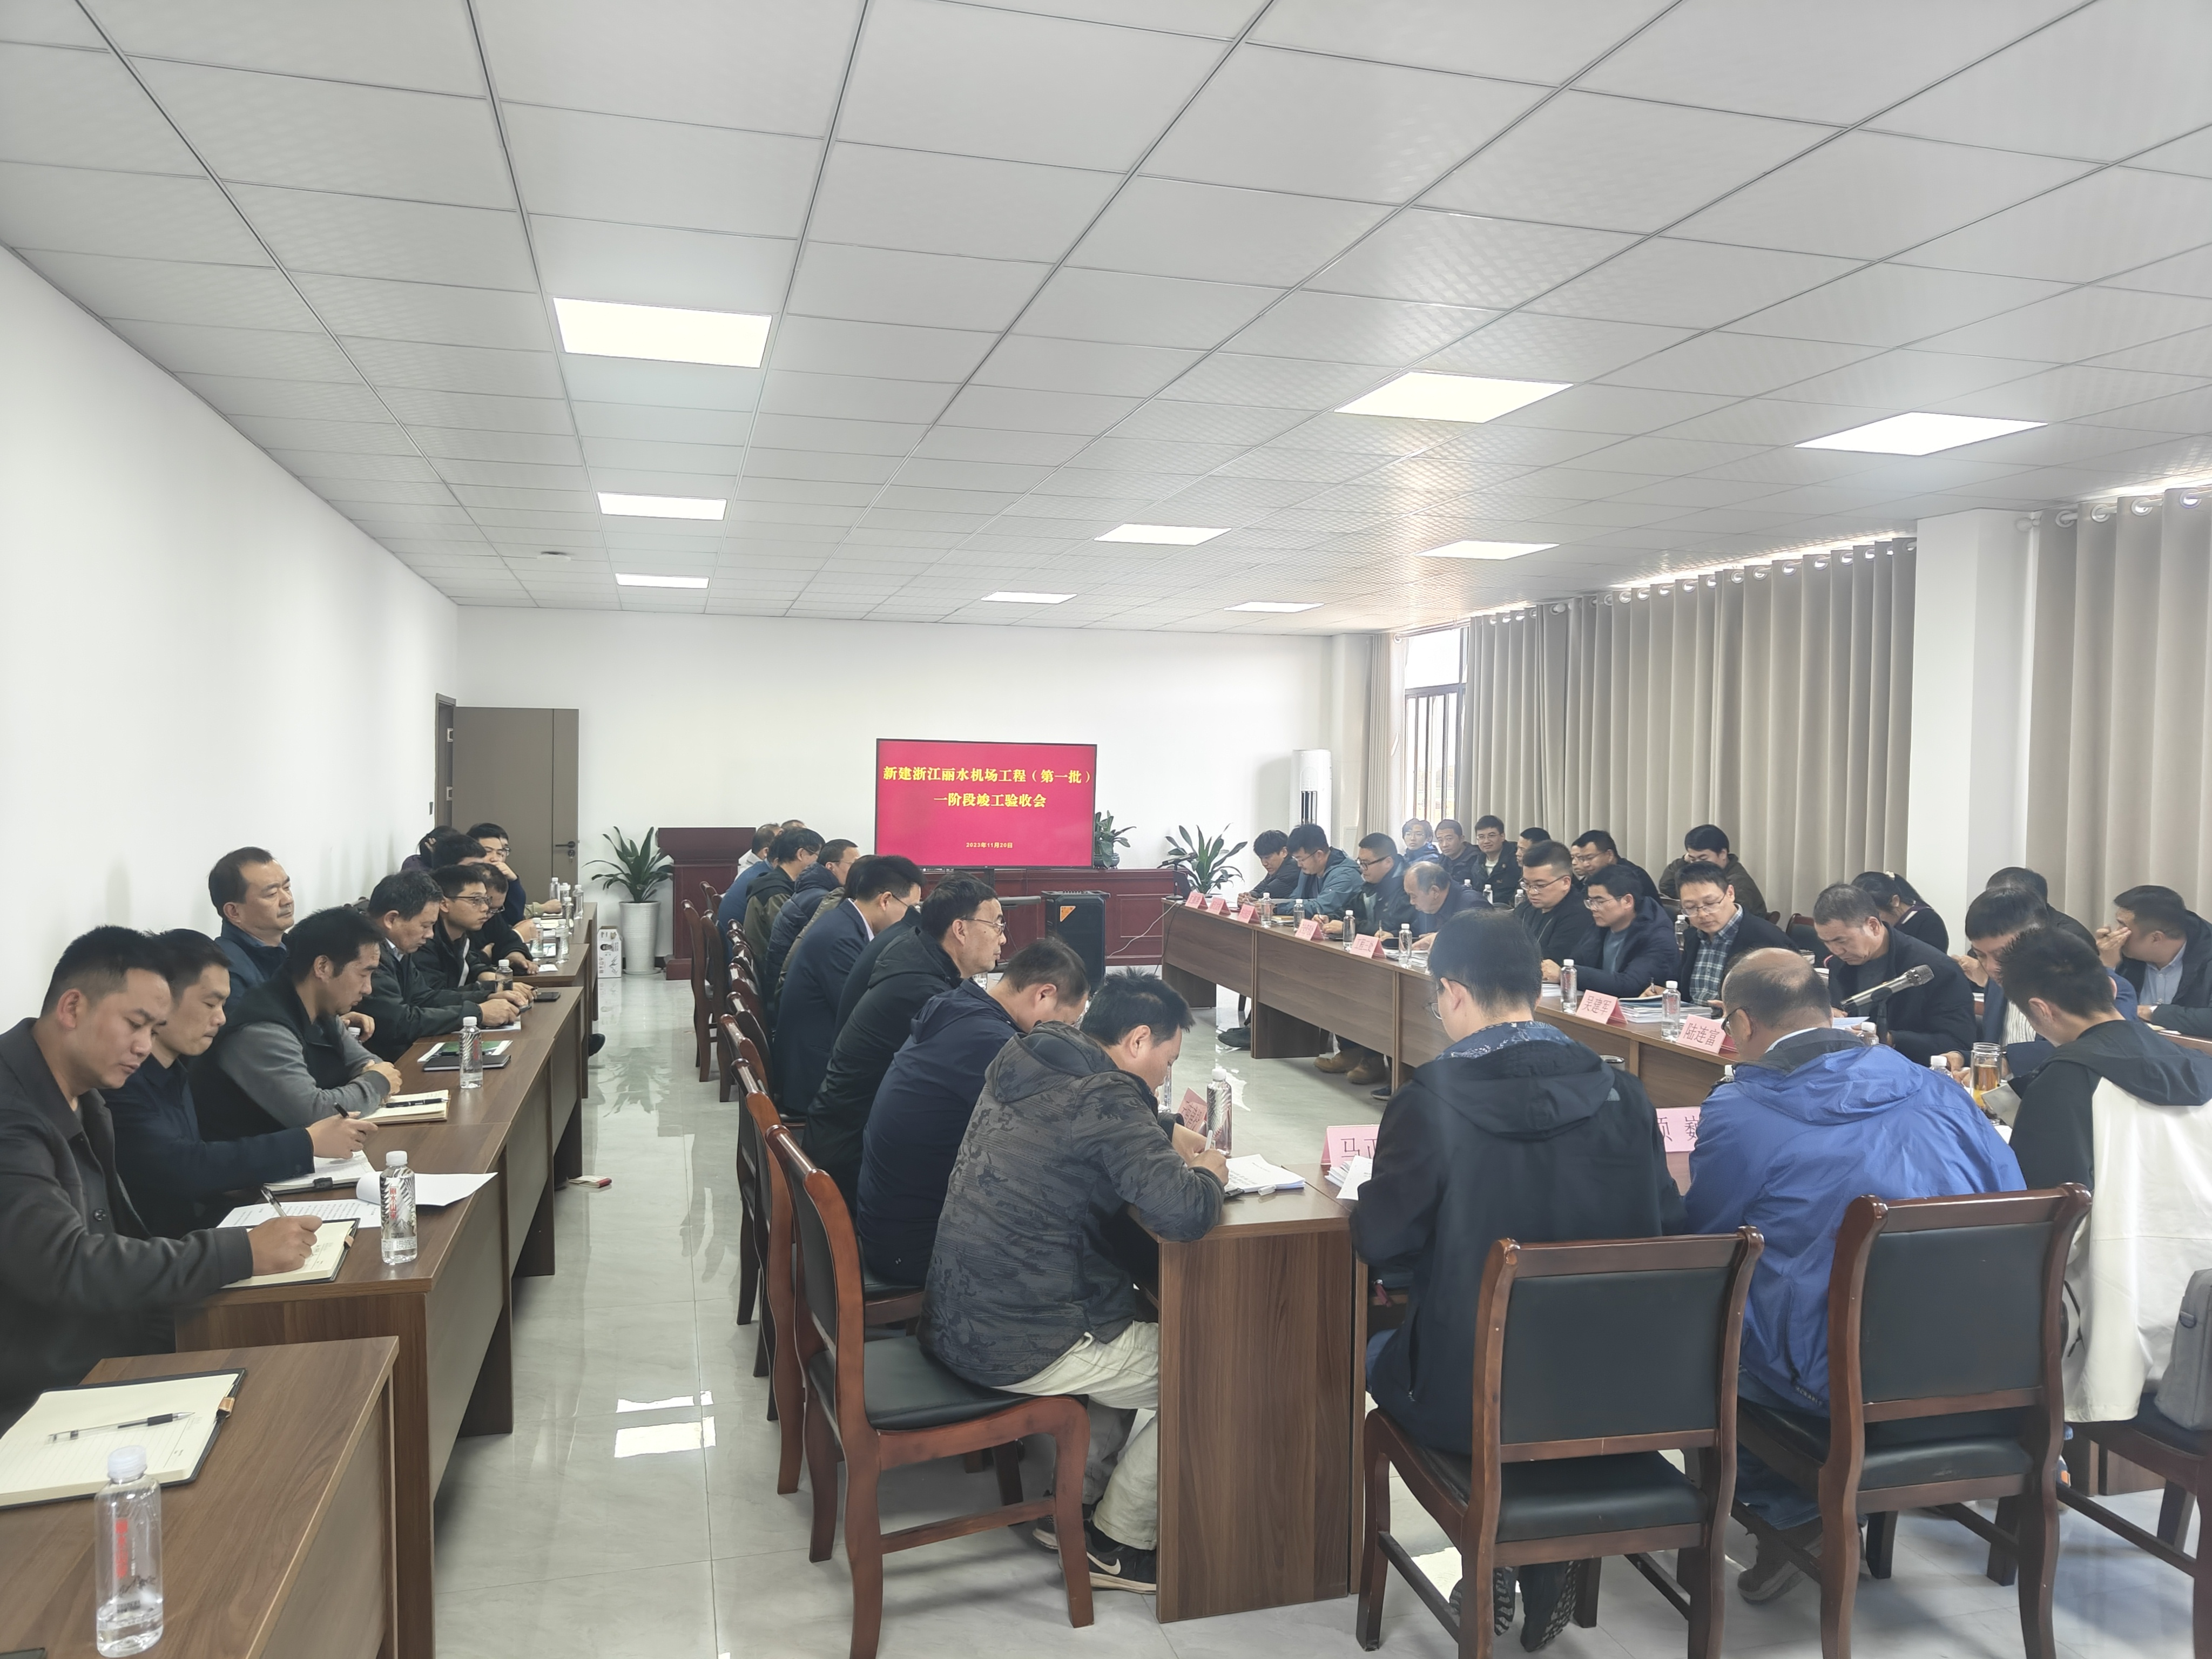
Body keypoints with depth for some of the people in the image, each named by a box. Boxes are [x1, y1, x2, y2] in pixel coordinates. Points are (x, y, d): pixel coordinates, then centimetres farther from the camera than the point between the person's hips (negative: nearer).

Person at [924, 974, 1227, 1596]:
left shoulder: (1022, 1063, 7)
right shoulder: (1105, 1100, -20)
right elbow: (1184, 1214, -30)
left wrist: (1166, 1136, 13)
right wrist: (1208, 1175, -7)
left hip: (955, 1317, 9)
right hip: (1016, 1346, -9)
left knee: (1136, 1319, 28)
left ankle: (1074, 1499, 31)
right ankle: (1116, 1542, 17)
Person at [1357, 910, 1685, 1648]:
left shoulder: (1432, 1099, -19)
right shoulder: (1623, 1094, -7)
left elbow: (1379, 1241, -11)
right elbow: (1665, 1226, 4)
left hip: (1472, 1400, -4)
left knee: (1380, 1352, 29)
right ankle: (1547, 1567, 33)